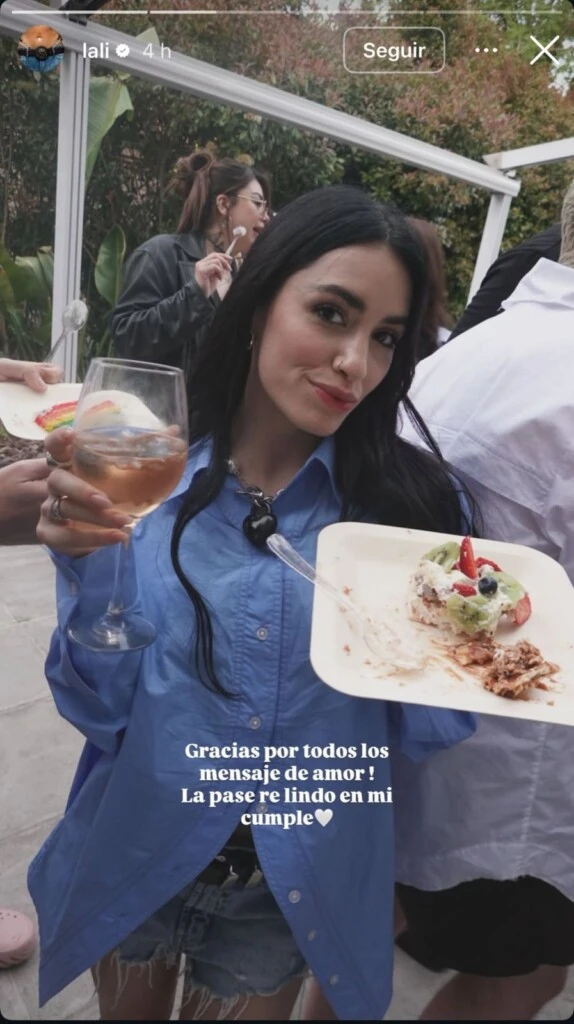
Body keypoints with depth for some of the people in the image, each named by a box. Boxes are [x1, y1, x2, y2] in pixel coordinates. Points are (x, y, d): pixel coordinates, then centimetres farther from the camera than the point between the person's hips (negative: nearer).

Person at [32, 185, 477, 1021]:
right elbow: (100, 708, -13)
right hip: (132, 861, 1)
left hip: (301, 885, 0)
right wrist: (90, 570, -29)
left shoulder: (417, 503, -14)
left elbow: (432, 727, -8)